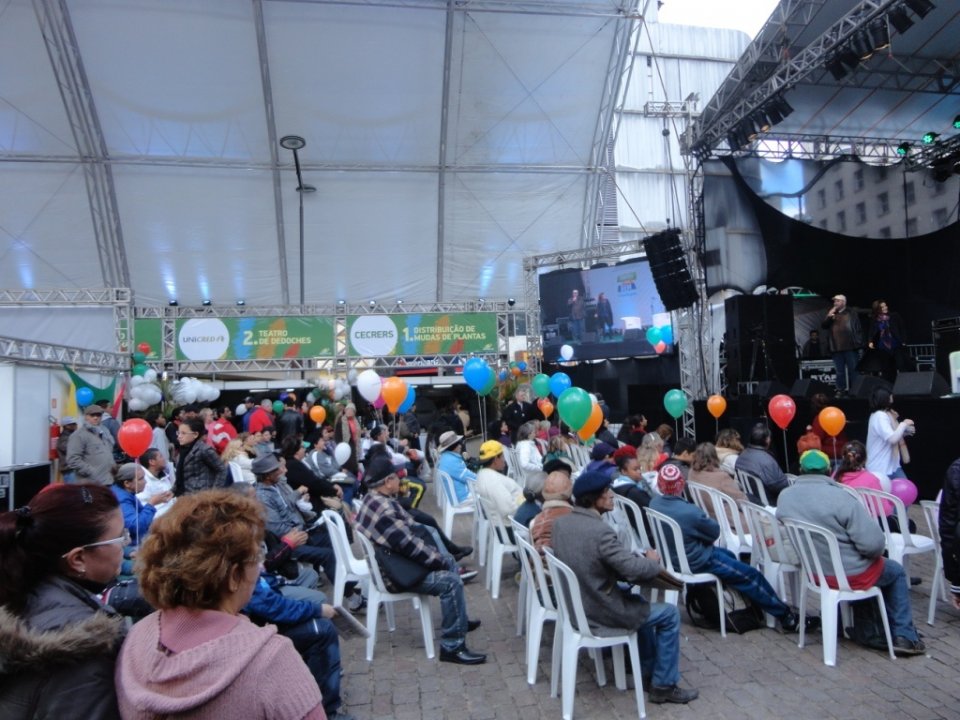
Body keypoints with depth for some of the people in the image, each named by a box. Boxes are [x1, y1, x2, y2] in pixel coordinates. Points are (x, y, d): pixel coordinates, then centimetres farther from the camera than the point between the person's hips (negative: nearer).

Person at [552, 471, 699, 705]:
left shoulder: (561, 521, -3)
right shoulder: (601, 531, -29)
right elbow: (634, 570, -27)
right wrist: (653, 561, -4)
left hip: (575, 601, 8)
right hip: (597, 610, -8)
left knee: (637, 598, 31)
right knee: (670, 613, 9)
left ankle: (649, 665, 44)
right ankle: (663, 686, 20)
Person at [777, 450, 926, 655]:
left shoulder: (785, 496, -6)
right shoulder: (840, 497, -25)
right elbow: (873, 543, -25)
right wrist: (874, 553, -2)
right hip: (848, 575, -6)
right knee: (896, 571, 25)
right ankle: (904, 637, 28)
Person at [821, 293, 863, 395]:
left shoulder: (852, 314, 4)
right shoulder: (831, 315, 14)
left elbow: (858, 329, 2)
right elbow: (823, 326, 7)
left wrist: (858, 343, -5)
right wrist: (829, 317, -8)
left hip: (850, 347, -3)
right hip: (836, 348, 3)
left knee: (853, 370, 2)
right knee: (840, 371, 8)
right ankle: (840, 390, 13)